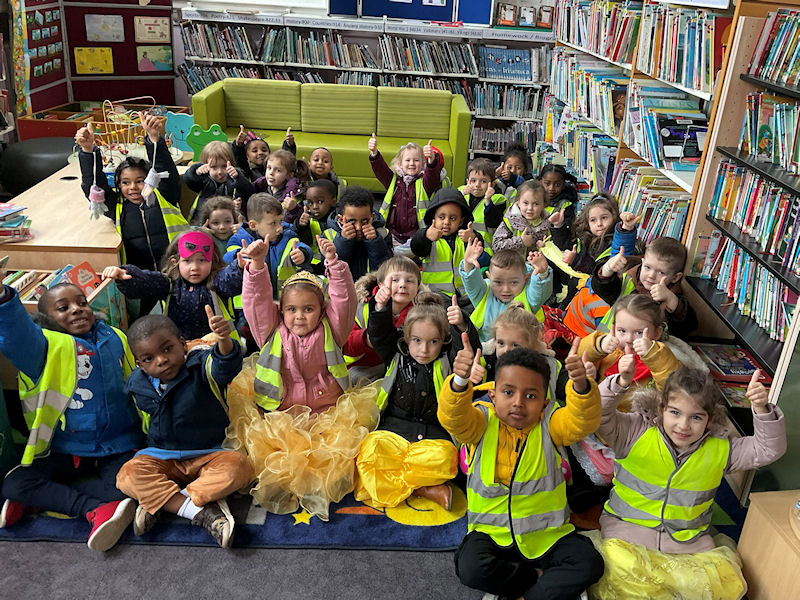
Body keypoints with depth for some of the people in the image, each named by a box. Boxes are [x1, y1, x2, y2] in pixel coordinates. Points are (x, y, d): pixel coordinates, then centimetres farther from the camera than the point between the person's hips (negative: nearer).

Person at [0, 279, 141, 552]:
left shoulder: (115, 338, 6)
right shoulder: (48, 345, -3)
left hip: (118, 447, 1)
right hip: (67, 450, 0)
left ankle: (42, 497, -10)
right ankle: (95, 509, -22)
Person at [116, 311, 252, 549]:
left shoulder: (201, 367, -14)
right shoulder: (138, 387, -2)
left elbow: (225, 366, -38)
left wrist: (223, 340, -61)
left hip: (209, 455, -2)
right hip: (161, 458, 3)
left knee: (238, 466, -31)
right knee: (128, 475, -25)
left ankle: (157, 502, -25)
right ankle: (200, 512, -29)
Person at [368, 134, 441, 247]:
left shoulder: (424, 181, 4)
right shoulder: (393, 180, 11)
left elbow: (433, 174, -17)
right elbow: (380, 169, -4)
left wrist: (431, 159, -39)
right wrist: (374, 153, -25)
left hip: (416, 234, -2)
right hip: (393, 234, 2)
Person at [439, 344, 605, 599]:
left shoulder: (549, 423, -6)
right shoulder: (482, 422, -9)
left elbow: (583, 422, -24)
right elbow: (453, 417, -29)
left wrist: (581, 386, -46)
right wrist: (460, 382, -50)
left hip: (547, 533, 1)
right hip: (492, 533, 0)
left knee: (588, 563, -20)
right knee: (470, 568, -26)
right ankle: (538, 578, -2)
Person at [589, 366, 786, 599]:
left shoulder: (719, 450, 4)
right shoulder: (636, 432, -8)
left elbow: (769, 449, 1)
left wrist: (762, 410, -17)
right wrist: (620, 383, -36)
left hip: (688, 541, 4)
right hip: (628, 527, -3)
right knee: (620, 568, -33)